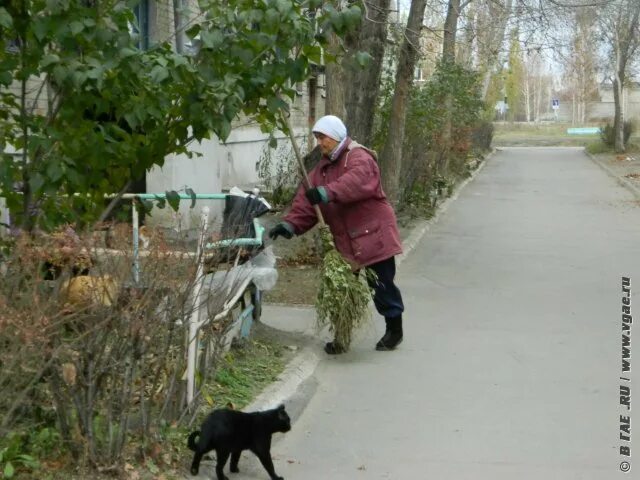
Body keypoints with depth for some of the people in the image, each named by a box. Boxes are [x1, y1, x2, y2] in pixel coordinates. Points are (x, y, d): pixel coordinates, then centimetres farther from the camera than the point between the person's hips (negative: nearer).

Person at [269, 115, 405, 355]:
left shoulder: (359, 158, -11)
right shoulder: (321, 169, 13)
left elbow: (356, 182, -35)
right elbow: (306, 200, 3)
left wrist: (327, 192, -47)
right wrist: (290, 224, -13)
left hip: (372, 236, -7)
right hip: (344, 242, 7)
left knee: (382, 285, 3)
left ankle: (394, 330, 23)